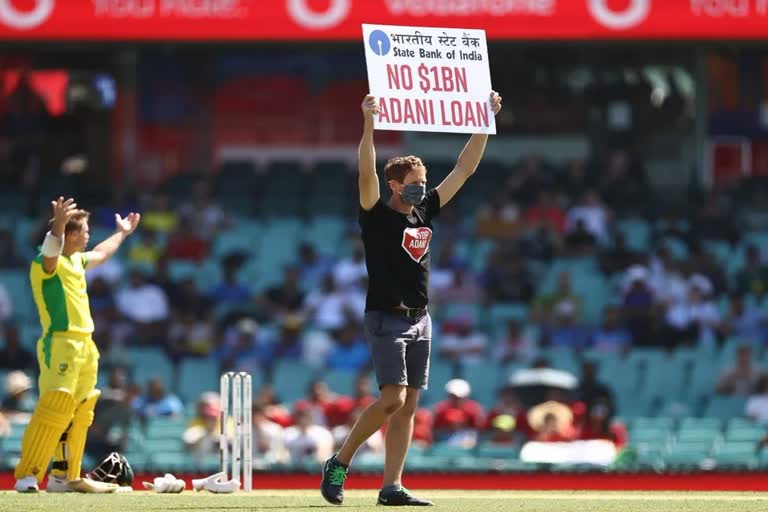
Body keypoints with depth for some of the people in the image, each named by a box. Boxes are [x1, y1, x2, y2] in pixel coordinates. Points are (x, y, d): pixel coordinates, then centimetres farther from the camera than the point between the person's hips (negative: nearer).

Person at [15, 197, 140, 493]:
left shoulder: (76, 260, 18)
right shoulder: (46, 263, -10)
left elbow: (100, 255, 40)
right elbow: (51, 250, -35)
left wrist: (121, 233, 55)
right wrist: (58, 224, -54)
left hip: (84, 346, 10)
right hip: (60, 345, -10)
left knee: (80, 413, 13)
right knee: (53, 409, -18)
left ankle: (65, 476, 22)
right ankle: (27, 477, -19)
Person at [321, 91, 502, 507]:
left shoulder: (425, 212, 12)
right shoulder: (377, 215, -5)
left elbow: (464, 169, 14)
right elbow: (367, 172, -22)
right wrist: (369, 124, -34)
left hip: (420, 320, 7)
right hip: (386, 317, -7)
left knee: (409, 406, 3)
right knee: (393, 398, -16)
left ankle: (392, 487, 3)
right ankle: (339, 464, -2)